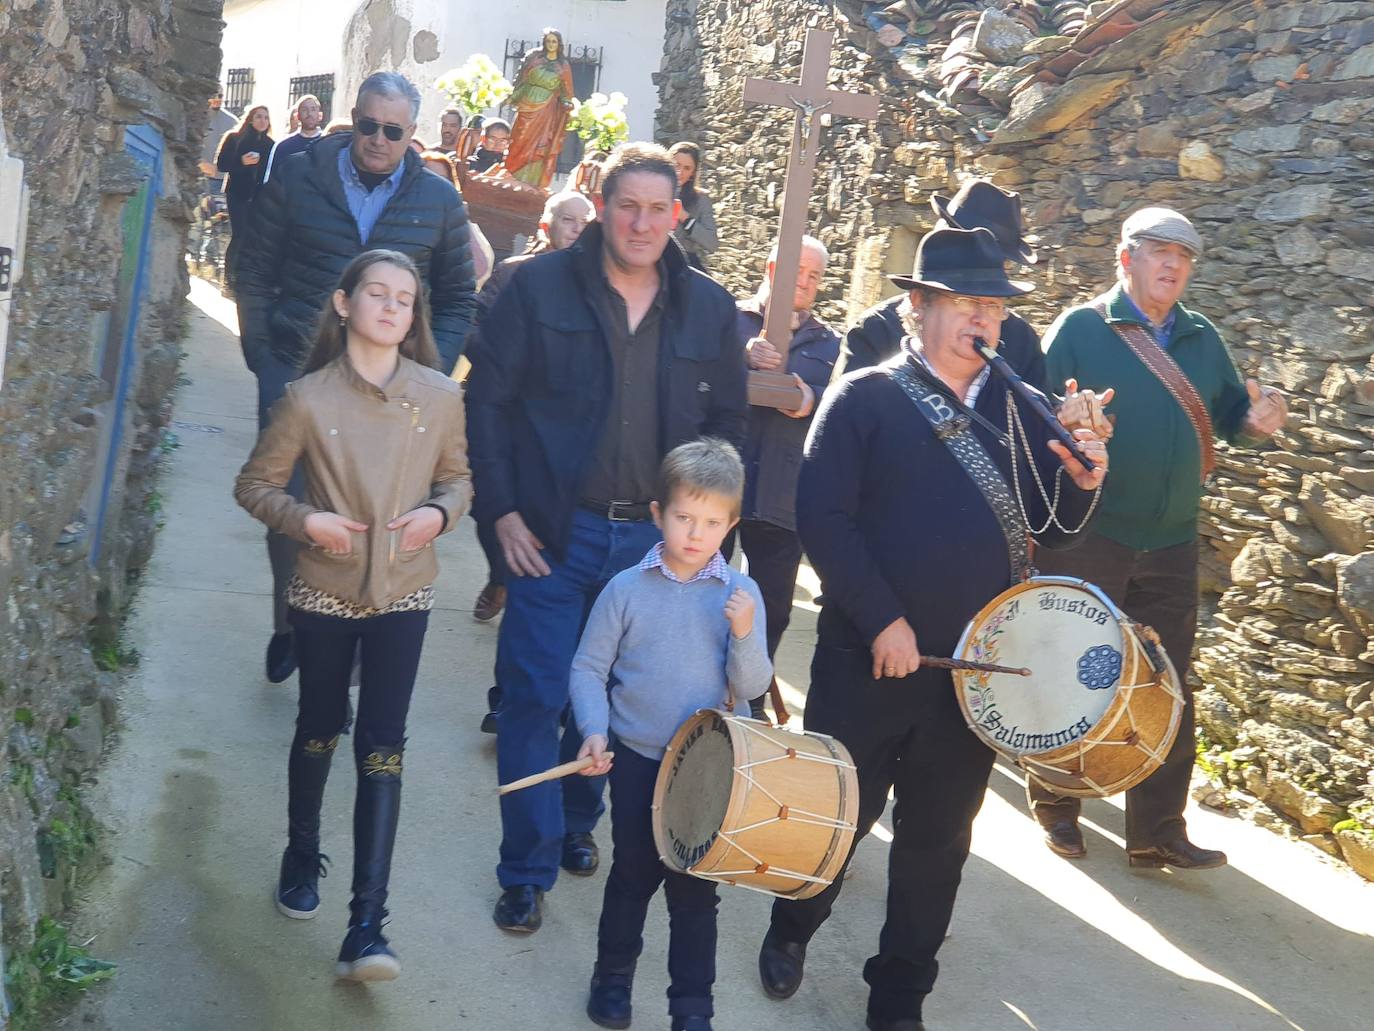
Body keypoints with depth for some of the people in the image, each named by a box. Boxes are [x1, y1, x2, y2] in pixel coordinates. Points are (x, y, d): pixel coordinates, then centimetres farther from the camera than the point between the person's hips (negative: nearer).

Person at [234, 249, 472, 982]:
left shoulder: (441, 397, -5)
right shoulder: (309, 397, -9)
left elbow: (458, 479, 8)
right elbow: (255, 484, -1)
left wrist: (440, 511, -13)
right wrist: (305, 519, -18)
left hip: (403, 596, 0)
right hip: (324, 592, 0)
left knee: (382, 747, -3)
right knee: (319, 732, 16)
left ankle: (366, 926, -1)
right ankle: (302, 856, 43)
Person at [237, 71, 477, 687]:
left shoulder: (439, 202, 4)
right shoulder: (297, 180, 2)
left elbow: (458, 301, 10)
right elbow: (255, 274, 7)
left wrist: (429, 374, -3)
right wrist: (262, 357, -2)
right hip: (296, 369, 0)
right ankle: (289, 627, 25)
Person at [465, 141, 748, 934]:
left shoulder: (710, 309, 3)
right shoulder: (542, 287, -4)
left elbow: (728, 422, 10)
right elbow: (487, 399, -3)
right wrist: (502, 511, -8)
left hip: (653, 538, 3)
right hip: (555, 533, -2)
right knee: (535, 698, 0)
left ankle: (578, 822, 39)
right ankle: (528, 869, 13)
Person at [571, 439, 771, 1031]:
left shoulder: (741, 596, -7)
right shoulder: (627, 589, -8)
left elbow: (750, 690, -9)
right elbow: (589, 669, -2)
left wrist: (744, 636, -26)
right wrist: (595, 730, -17)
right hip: (636, 759, 0)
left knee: (696, 886, 7)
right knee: (633, 872, 15)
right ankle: (613, 977, 36)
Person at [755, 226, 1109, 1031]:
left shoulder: (1018, 410, 8)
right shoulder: (866, 397, -5)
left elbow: (1050, 530, 10)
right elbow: (823, 517, -13)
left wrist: (1082, 479, -11)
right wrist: (882, 620, -18)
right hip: (870, 659, -3)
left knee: (937, 841, 12)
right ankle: (791, 932, 40)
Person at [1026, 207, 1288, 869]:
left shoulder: (1202, 339, 11)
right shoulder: (1080, 328, -5)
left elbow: (1228, 412, 15)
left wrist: (1254, 419, -8)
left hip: (1171, 543, 5)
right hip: (1088, 539, -5)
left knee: (1167, 689, 7)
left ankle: (1158, 832, 16)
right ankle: (1056, 806, 25)